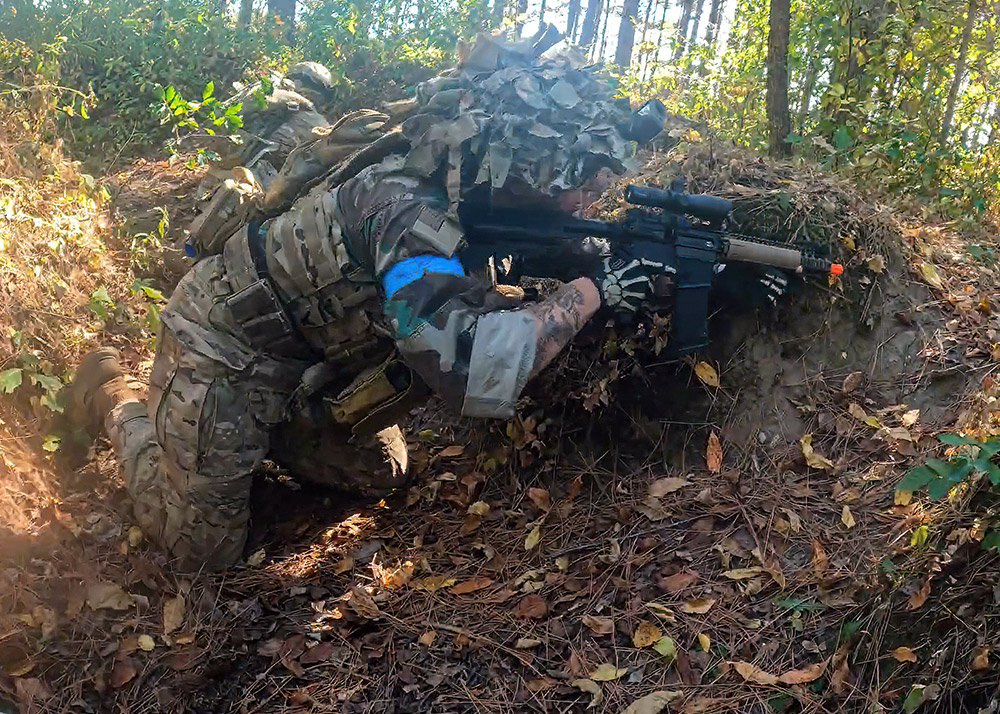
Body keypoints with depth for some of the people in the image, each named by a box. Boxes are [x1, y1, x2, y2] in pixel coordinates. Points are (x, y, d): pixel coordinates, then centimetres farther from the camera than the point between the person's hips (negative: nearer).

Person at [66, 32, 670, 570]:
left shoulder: (457, 196, -8)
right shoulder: (410, 211, -36)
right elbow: (477, 372, -47)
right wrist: (590, 292, -36)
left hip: (299, 366, 8)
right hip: (223, 358, -8)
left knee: (382, 474, 16)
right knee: (204, 549, 6)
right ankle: (117, 402, 24)